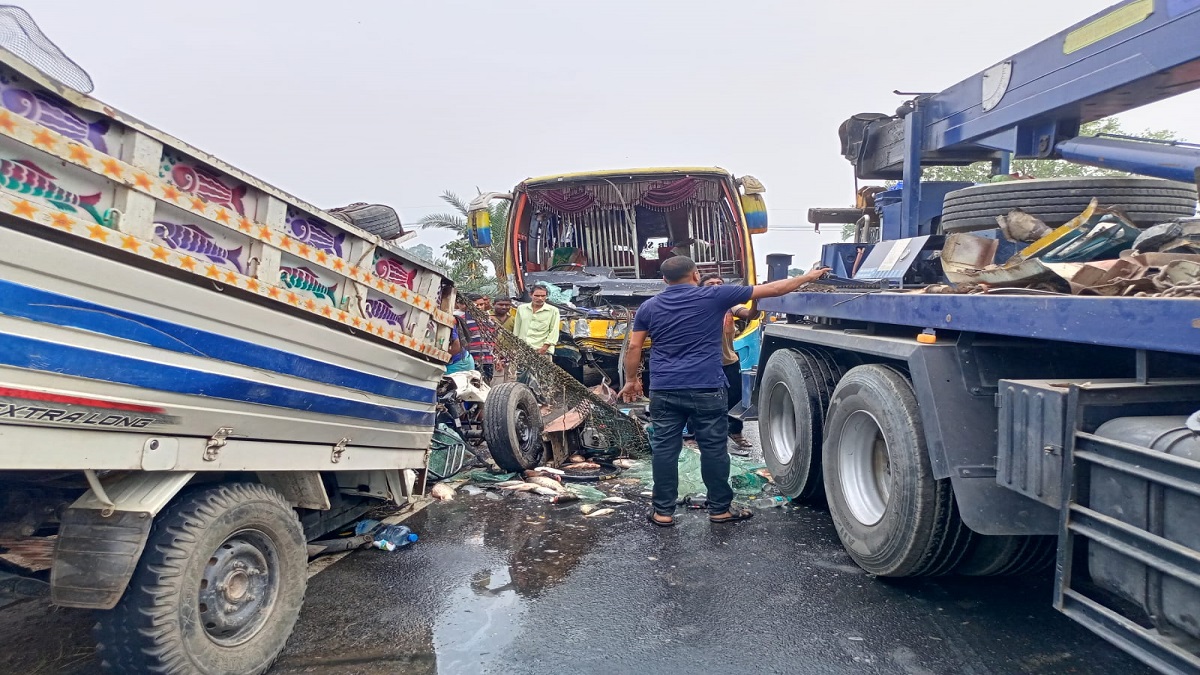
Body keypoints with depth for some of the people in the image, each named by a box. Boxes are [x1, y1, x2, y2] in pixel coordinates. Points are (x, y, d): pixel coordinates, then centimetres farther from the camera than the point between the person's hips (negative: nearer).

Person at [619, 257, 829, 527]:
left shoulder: (649, 307, 8)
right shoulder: (713, 297, -1)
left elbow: (634, 347, 7)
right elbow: (770, 290, 2)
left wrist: (631, 380, 20)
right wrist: (808, 277, 11)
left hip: (664, 391, 3)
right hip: (706, 390, -2)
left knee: (664, 449, 7)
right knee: (713, 449, 9)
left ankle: (663, 511, 13)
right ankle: (720, 508, 19)